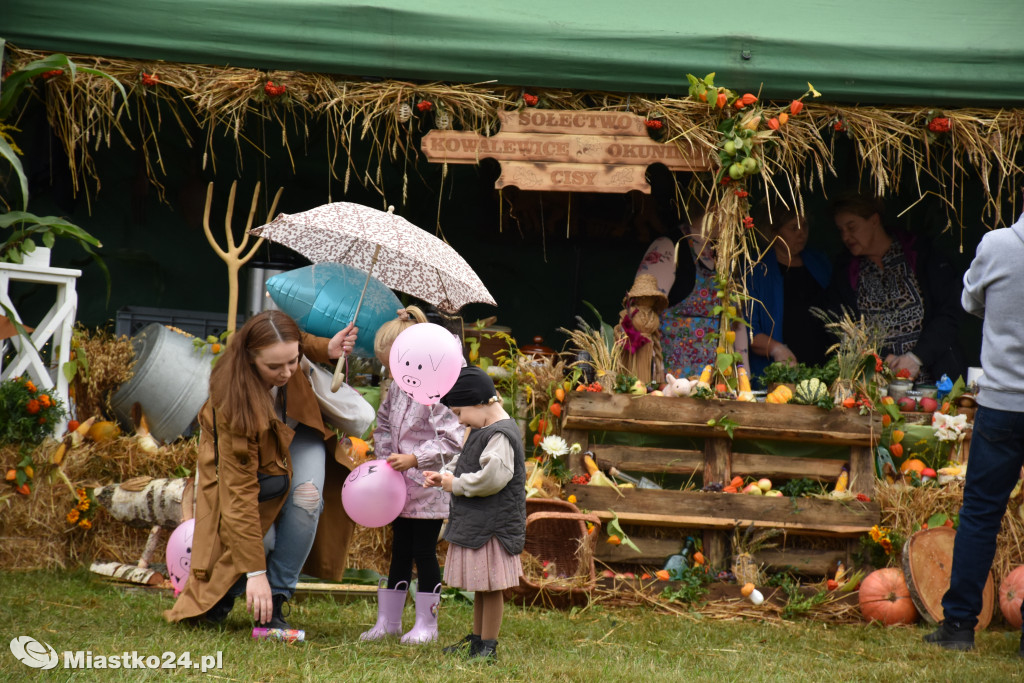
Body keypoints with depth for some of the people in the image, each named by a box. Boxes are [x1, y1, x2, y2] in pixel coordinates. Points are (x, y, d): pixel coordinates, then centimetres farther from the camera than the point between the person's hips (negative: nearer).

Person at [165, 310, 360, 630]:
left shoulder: (288, 345, -31)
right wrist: (255, 573, -42)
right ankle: (214, 599, 11)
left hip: (298, 432, 4)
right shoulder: (235, 403, -42)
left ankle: (276, 601, -14)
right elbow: (240, 491, -41)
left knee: (307, 494, -27)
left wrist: (327, 348, -25)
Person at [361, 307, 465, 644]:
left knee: (424, 552, 0)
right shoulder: (396, 389, 6)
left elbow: (453, 439, -22)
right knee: (400, 551, 14)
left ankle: (426, 623, 11)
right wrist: (385, 459, 5)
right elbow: (383, 427, 20)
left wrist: (414, 458, -23)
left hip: (428, 488, -7)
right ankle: (388, 619, 21)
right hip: (400, 487, 7)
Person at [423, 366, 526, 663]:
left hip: (493, 524, -10)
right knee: (480, 586, 19)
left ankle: (488, 647, 5)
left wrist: (456, 485, -16)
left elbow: (493, 477, -27)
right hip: (476, 523, 10)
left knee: (490, 586, -2)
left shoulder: (501, 435, -19)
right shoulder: (482, 430, 13)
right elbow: (466, 462, 25)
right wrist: (444, 475, 7)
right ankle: (477, 639, 30)